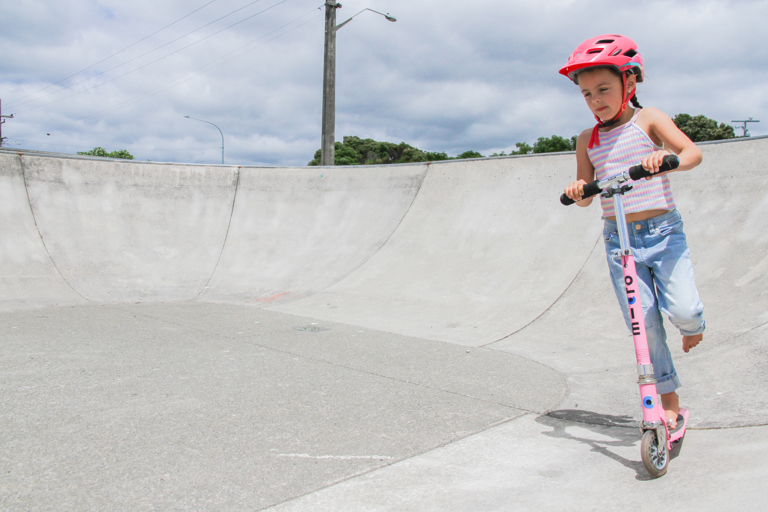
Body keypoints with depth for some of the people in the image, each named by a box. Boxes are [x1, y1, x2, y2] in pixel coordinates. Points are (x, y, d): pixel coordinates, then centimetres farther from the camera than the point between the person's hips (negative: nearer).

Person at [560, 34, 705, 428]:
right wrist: (577, 190, -11)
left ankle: (693, 328, 23)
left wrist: (668, 159, -36)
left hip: (663, 231, -2)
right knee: (643, 322, -2)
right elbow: (586, 197, 11)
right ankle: (669, 400, 13)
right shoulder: (587, 140, 7)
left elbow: (693, 152, -15)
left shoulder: (648, 120, -2)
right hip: (618, 239, 2)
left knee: (683, 310, -16)